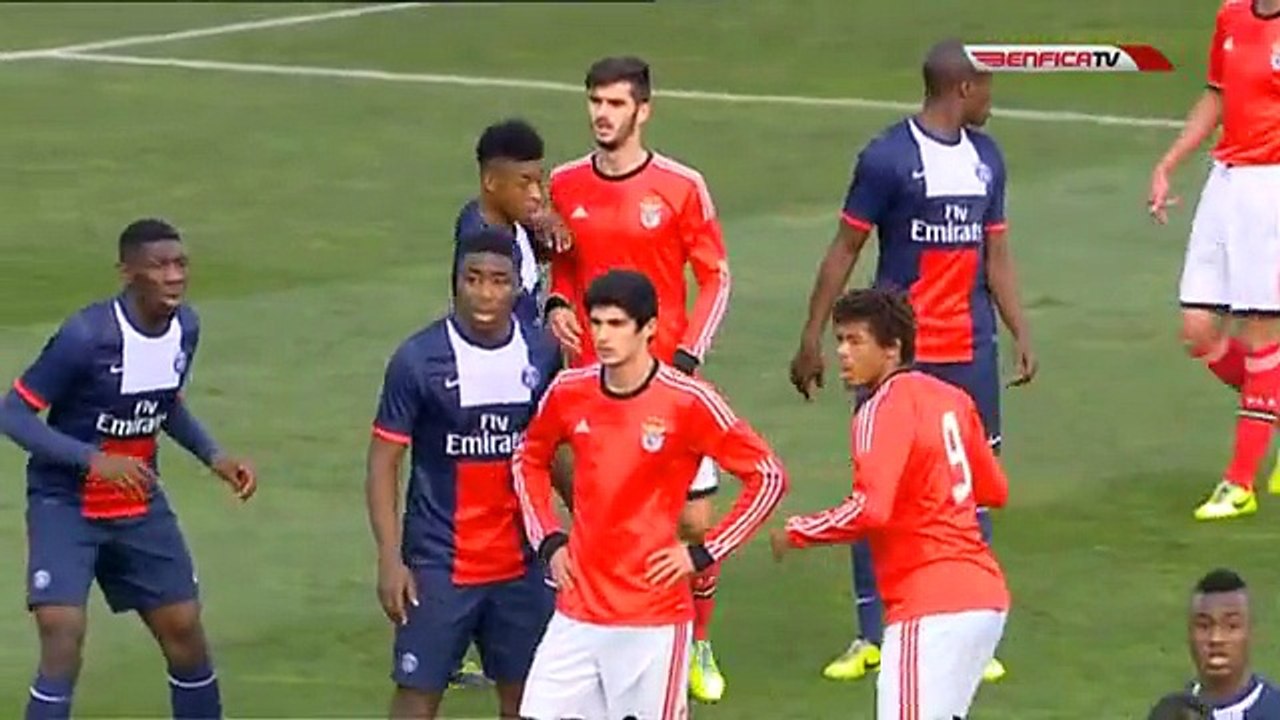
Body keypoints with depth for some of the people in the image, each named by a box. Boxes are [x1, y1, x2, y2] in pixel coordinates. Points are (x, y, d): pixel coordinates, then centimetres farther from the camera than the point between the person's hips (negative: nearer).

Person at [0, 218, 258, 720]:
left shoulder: (185, 327, -4)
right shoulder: (86, 335, -25)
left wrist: (214, 457, 1)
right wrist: (95, 459, -32)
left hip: (140, 503, 6)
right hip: (65, 503, -6)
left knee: (183, 625, 9)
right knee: (63, 632, -19)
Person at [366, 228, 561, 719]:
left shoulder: (541, 354, 0)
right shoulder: (418, 359, -12)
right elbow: (383, 462, -9)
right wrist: (390, 559, -15)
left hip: (521, 560, 4)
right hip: (439, 562, -4)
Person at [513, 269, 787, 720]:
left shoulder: (687, 402, -12)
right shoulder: (569, 393, 2)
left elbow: (768, 476, -7)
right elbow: (529, 461, 21)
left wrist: (703, 554, -9)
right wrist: (549, 542, 9)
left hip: (654, 613, -4)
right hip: (578, 610, 4)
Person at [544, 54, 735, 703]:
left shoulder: (681, 186, -6)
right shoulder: (565, 186, 4)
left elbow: (716, 279, -1)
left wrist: (686, 356, -11)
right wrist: (557, 306, -3)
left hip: (667, 380, -2)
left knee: (696, 519, 0)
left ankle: (699, 647, 19)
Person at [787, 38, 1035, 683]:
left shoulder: (986, 159, 10)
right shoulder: (888, 158, -9)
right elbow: (845, 250, -5)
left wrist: (1021, 334, 10)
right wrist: (812, 339, -6)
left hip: (972, 352, 5)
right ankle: (872, 636, 8)